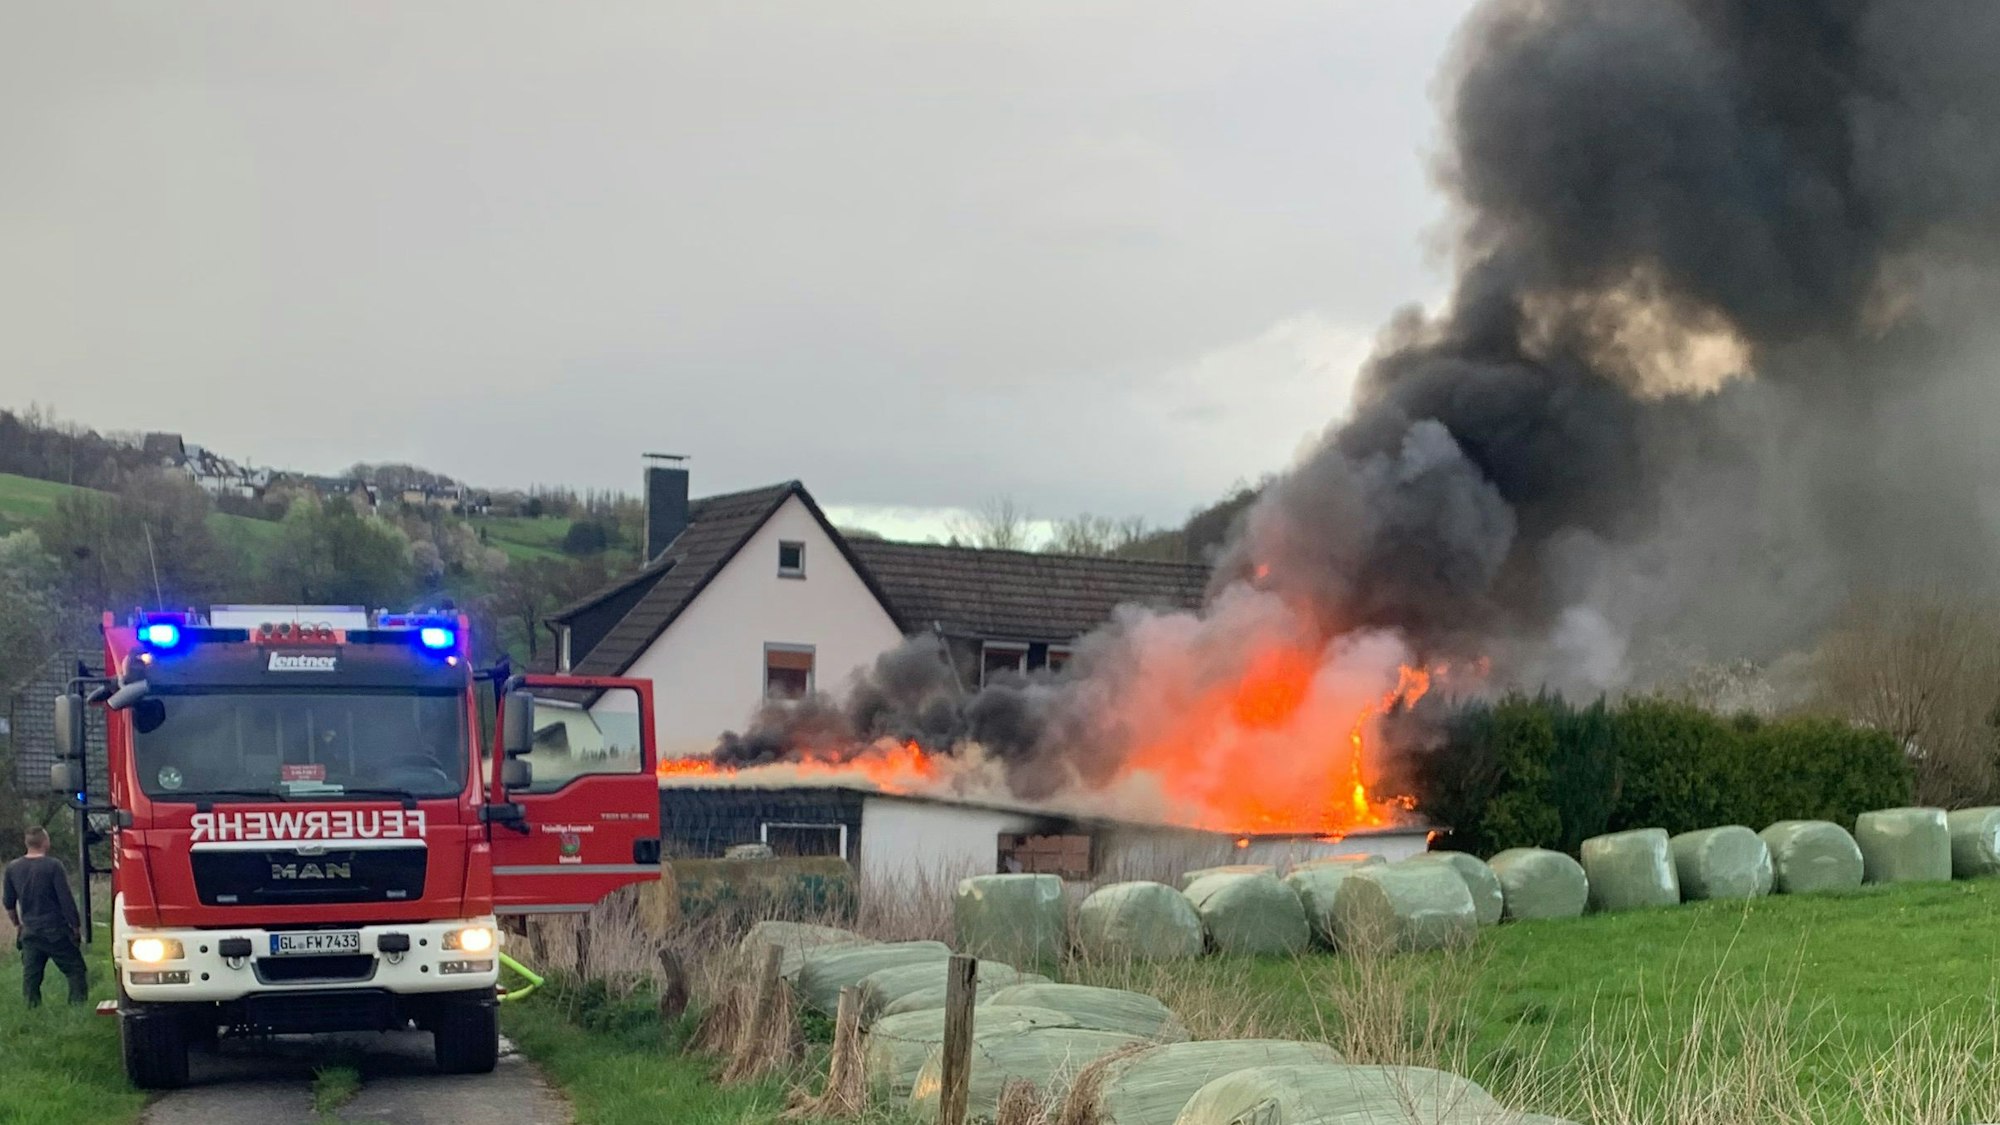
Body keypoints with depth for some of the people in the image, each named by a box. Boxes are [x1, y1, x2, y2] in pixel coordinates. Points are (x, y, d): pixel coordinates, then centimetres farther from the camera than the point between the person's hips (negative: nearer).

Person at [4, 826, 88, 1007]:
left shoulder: (13, 868, 3)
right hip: (56, 931, -5)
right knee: (76, 971, 3)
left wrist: (17, 924, 27)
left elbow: (9, 902, 13)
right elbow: (66, 899, -13)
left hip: (29, 932, 5)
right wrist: (76, 926, -3)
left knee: (30, 976, 10)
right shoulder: (53, 866, -13)